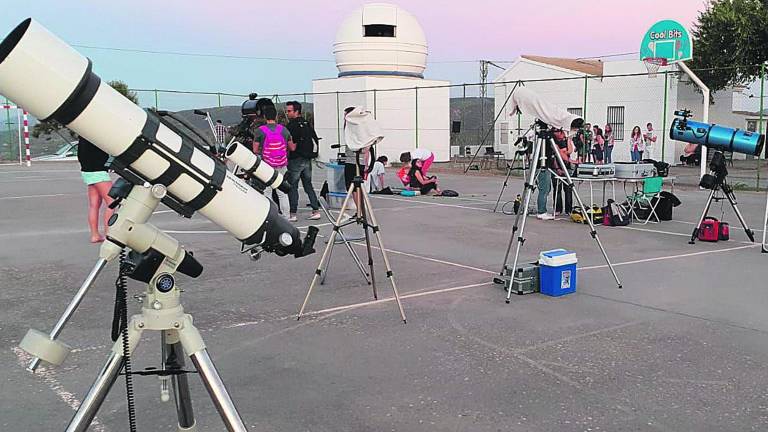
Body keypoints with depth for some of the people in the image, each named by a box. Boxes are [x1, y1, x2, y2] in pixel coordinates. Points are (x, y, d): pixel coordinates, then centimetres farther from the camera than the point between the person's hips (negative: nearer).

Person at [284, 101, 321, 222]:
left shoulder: (291, 126, -13)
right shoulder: (307, 124, 10)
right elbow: (316, 141, 14)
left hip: (295, 160, -7)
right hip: (307, 160, 7)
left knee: (292, 187, -1)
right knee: (308, 186, 13)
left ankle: (293, 214, -1)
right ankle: (316, 211, 10)